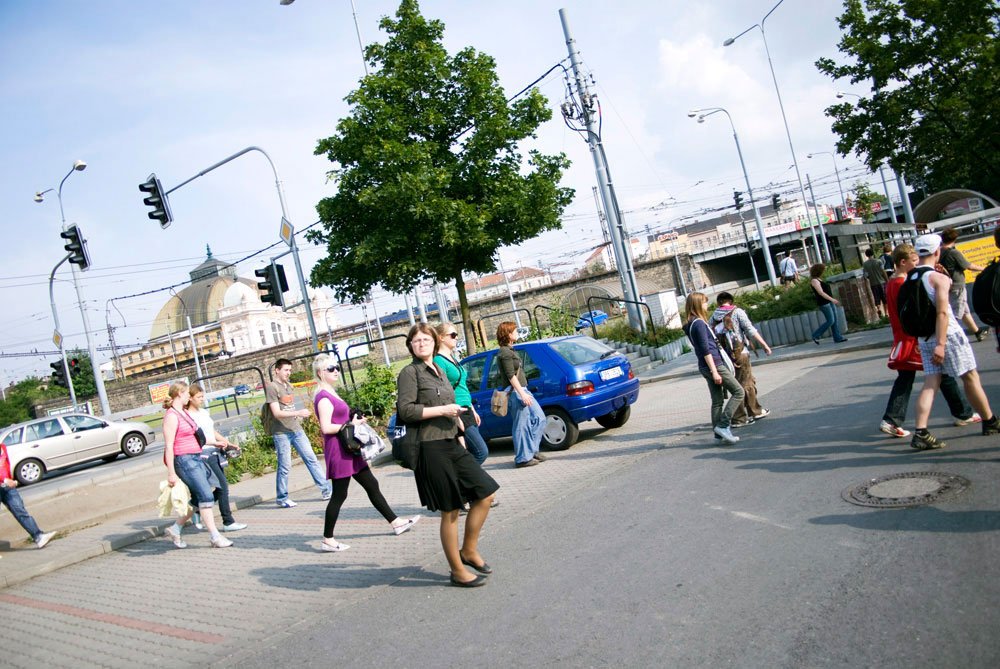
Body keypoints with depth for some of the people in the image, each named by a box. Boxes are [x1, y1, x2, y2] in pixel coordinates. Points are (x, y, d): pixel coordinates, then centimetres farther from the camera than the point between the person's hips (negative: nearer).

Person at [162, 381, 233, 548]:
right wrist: (171, 473, -20)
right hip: (184, 461, -9)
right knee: (206, 496, -10)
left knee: (199, 499, 11)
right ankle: (216, 538, -5)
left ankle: (175, 528, 24)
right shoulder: (171, 416, -13)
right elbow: (168, 445, -17)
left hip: (196, 459, 9)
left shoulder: (184, 412, 15)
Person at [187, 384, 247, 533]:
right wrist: (215, 443, -20)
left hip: (215, 453, 9)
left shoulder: (204, 412, 16)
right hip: (204, 454, -9)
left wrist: (227, 442, 11)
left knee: (221, 488, 10)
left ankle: (197, 510, 25)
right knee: (223, 486, -9)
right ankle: (228, 522, -2)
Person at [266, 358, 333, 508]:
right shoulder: (272, 387, -10)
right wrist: (298, 413, -25)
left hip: (296, 429, 7)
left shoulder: (288, 385, 14)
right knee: (285, 466, 0)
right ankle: (281, 498, 15)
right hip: (281, 433, -7)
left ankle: (327, 490, 8)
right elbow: (277, 413, -17)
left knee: (311, 459, 5)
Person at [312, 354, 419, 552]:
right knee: (339, 495, -2)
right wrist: (350, 424, -15)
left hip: (348, 449, 10)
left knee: (372, 485, 13)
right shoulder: (324, 397, -15)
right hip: (338, 450, -10)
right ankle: (327, 540, 10)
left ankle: (396, 523, 20)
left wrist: (354, 420, 5)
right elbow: (326, 427, -22)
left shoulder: (330, 393, 15)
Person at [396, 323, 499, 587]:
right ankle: (458, 571, 14)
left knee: (485, 494, 6)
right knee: (450, 511, -1)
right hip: (431, 449, -8)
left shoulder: (439, 372, 17)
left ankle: (469, 550, 22)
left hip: (451, 444, 8)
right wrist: (443, 410, -15)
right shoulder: (410, 372, -7)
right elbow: (405, 410, -16)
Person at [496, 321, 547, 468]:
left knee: (539, 418, 11)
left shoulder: (510, 350, 19)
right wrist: (522, 394, -23)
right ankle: (523, 458, 2)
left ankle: (532, 451, 17)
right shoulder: (505, 353, -13)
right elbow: (511, 376, -19)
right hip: (515, 392, -10)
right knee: (522, 426, -6)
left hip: (522, 390, 10)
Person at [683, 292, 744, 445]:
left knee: (717, 400, 10)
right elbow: (705, 350, -19)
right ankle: (723, 425, -8)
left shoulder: (692, 324, 14)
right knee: (739, 392, -4)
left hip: (707, 367, 9)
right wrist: (714, 371, -20)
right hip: (714, 365, -9)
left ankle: (719, 432, 12)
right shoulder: (699, 323, -15)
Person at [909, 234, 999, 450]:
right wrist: (941, 344, -25)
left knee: (930, 383, 4)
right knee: (971, 378, 11)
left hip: (924, 338, 6)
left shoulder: (909, 279, 6)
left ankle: (921, 433, -8)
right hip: (947, 335, -6)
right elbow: (942, 313, -22)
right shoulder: (939, 278, -14)